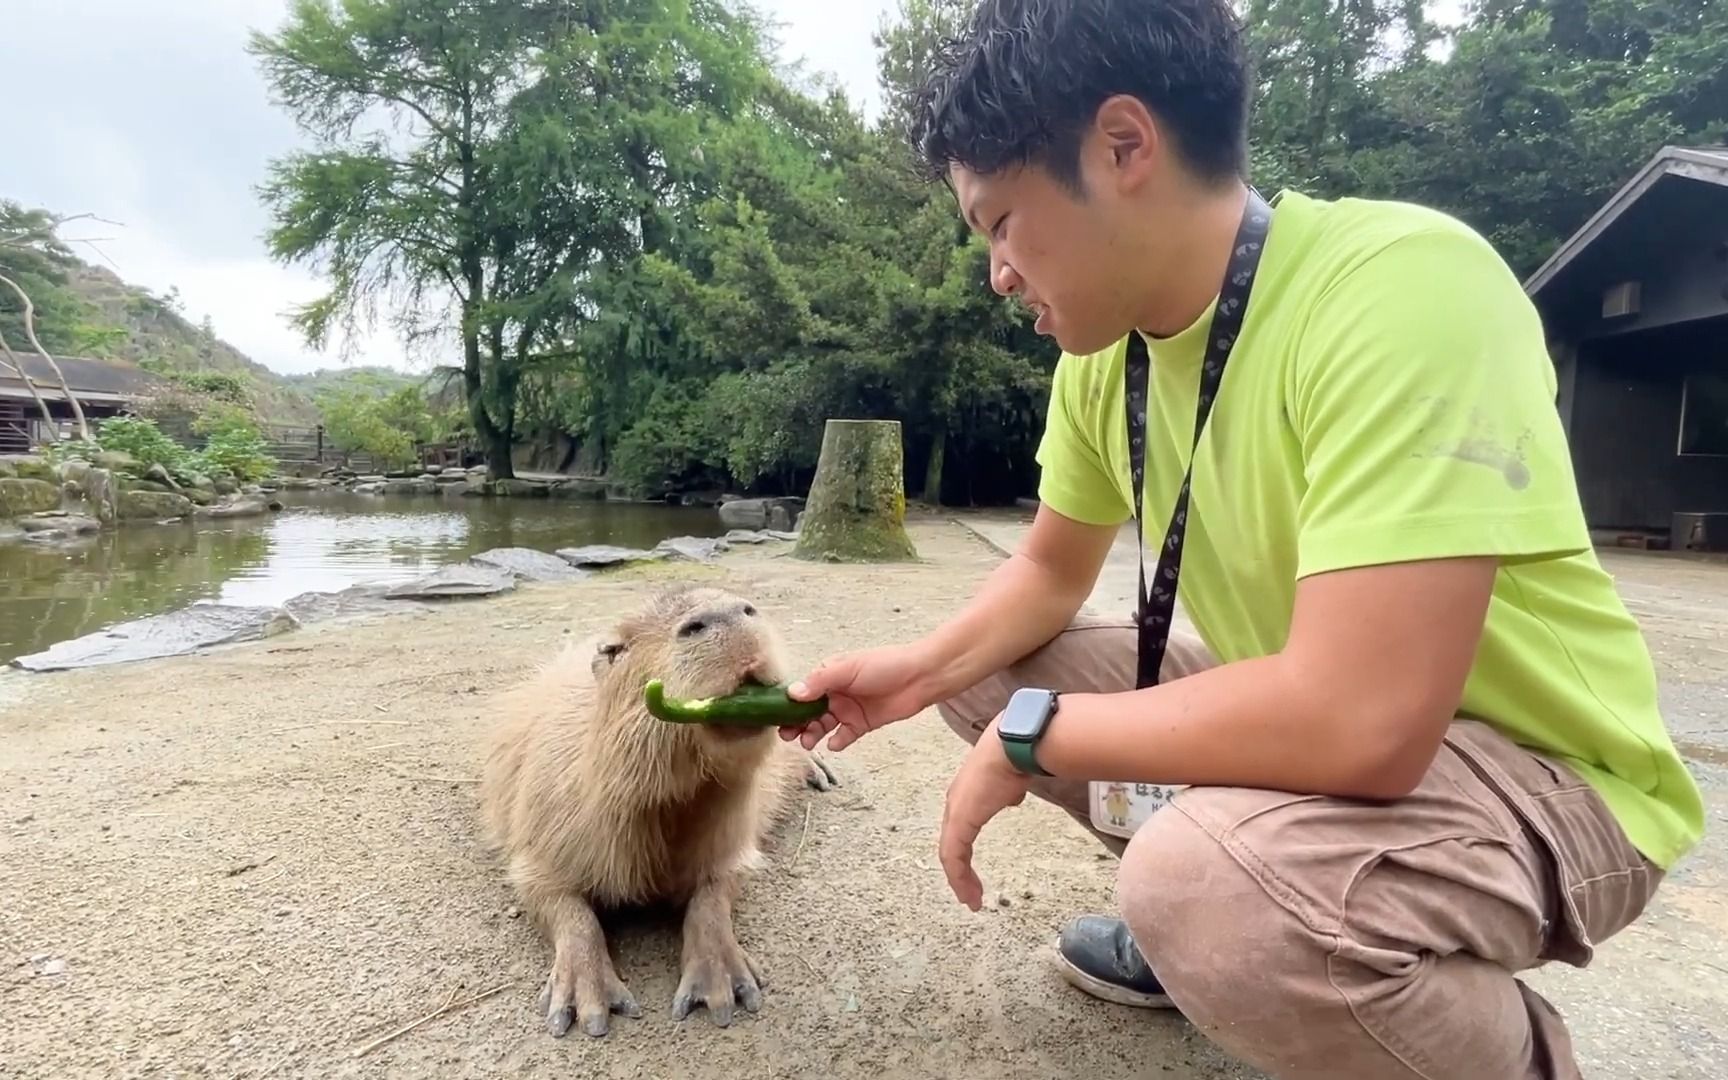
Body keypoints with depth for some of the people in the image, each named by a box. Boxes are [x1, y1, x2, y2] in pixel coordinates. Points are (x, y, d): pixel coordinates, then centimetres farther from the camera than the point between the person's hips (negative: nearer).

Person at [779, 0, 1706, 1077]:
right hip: (1318, 719, 7)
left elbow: (1360, 724, -36)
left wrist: (1031, 734, -23)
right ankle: (1203, 926, 19)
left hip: (1539, 771, -6)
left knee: (1204, 883, -35)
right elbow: (1051, 571, 9)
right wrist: (921, 669, -9)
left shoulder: (1401, 285, -29)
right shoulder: (1105, 349, -6)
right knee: (980, 666, 4)